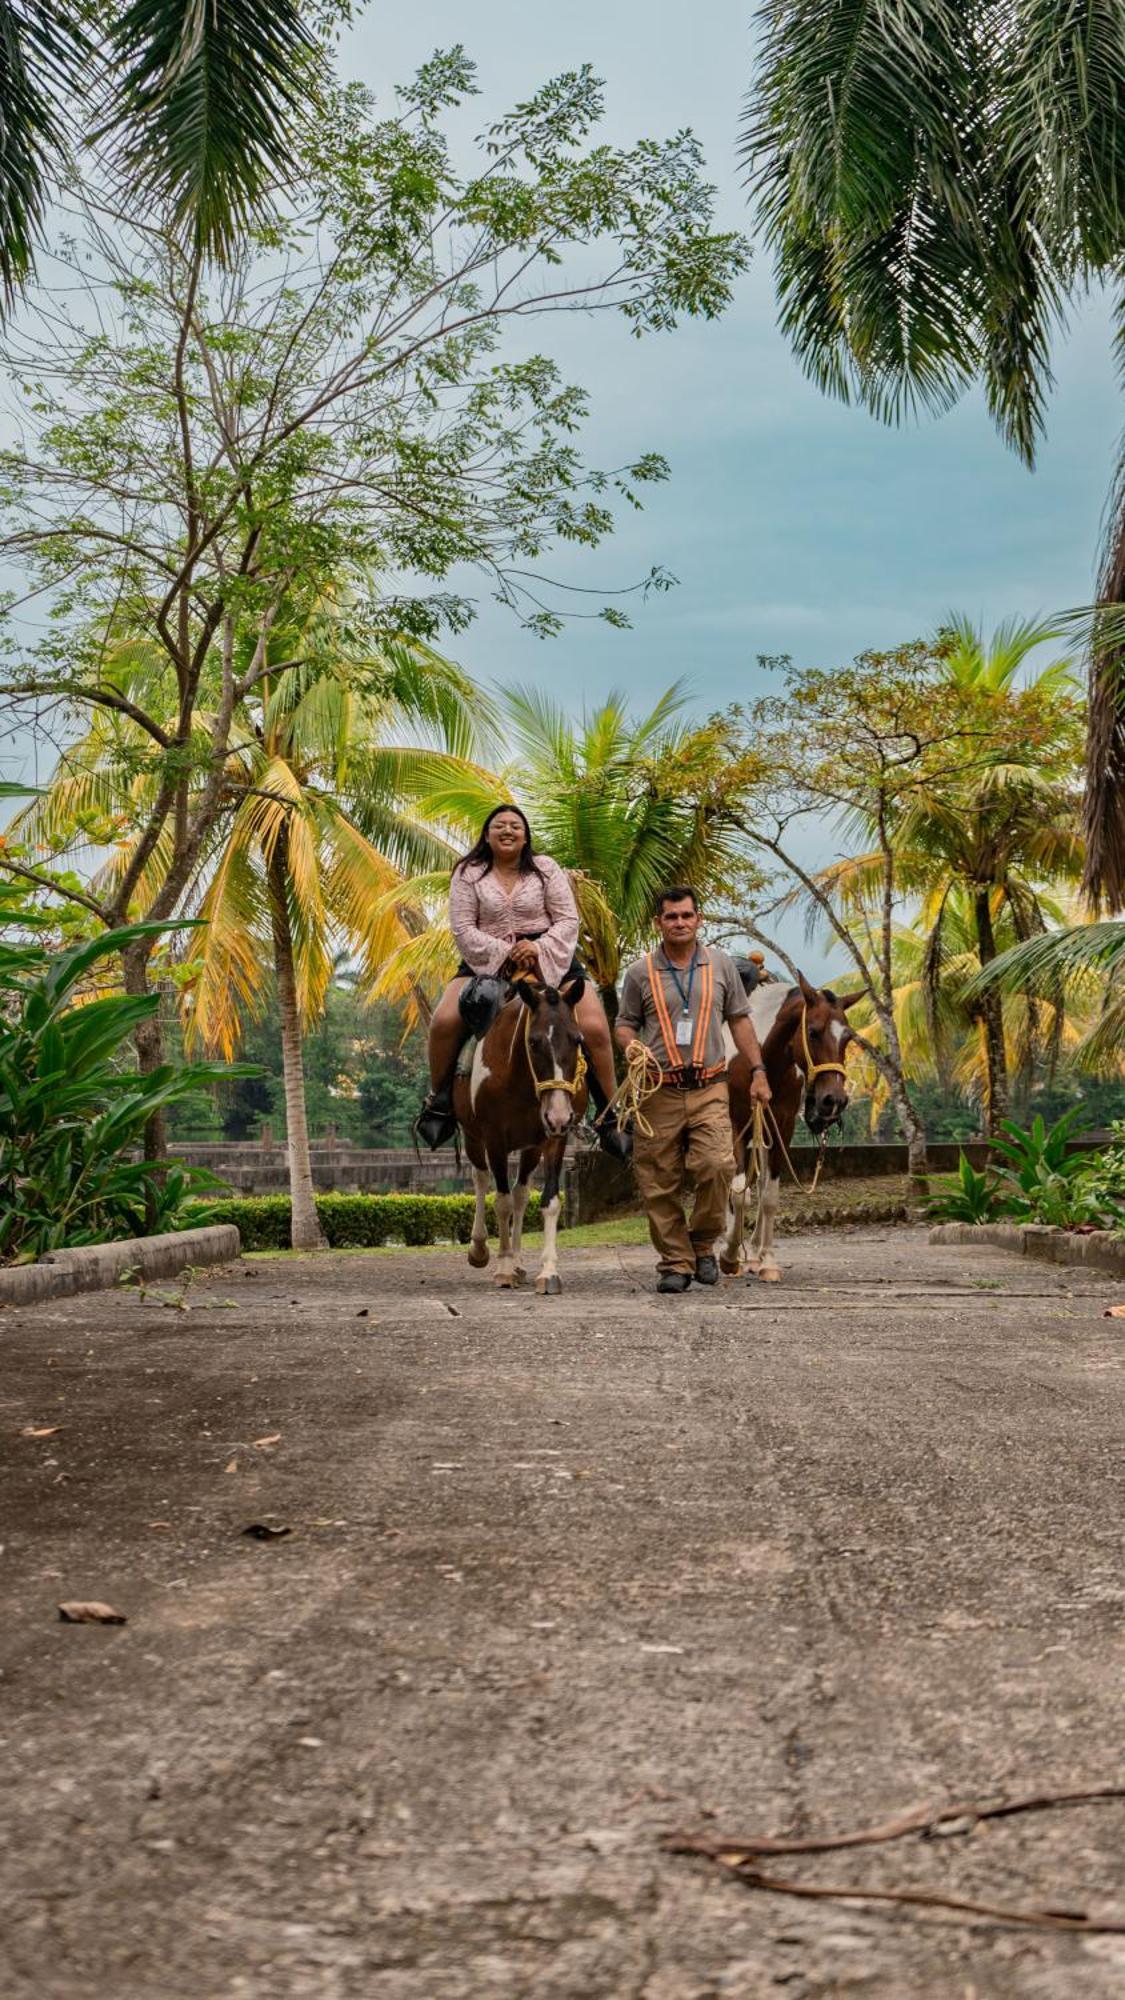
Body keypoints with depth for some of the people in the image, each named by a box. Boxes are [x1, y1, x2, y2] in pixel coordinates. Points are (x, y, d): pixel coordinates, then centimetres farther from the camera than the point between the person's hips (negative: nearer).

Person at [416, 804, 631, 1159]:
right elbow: (463, 929, -5)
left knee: (595, 1028, -18)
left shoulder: (545, 869, 5)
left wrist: (539, 948, -19)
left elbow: (568, 920, -1)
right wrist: (504, 953, -19)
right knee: (444, 1021, -23)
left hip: (549, 960, 0)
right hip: (488, 962, 0)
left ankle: (610, 1116, -4)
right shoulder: (469, 874, 3)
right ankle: (439, 1101, 0)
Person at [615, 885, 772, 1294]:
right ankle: (675, 1262, 13)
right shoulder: (641, 972, 5)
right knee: (660, 1183, 0)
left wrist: (758, 1071, 9)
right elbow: (625, 1024, 11)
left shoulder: (721, 965, 9)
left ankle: (702, 1243, 5)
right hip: (659, 1092, 0)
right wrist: (632, 1047, -12)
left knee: (717, 1165, -18)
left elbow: (739, 1019, 14)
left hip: (709, 1090, 0)